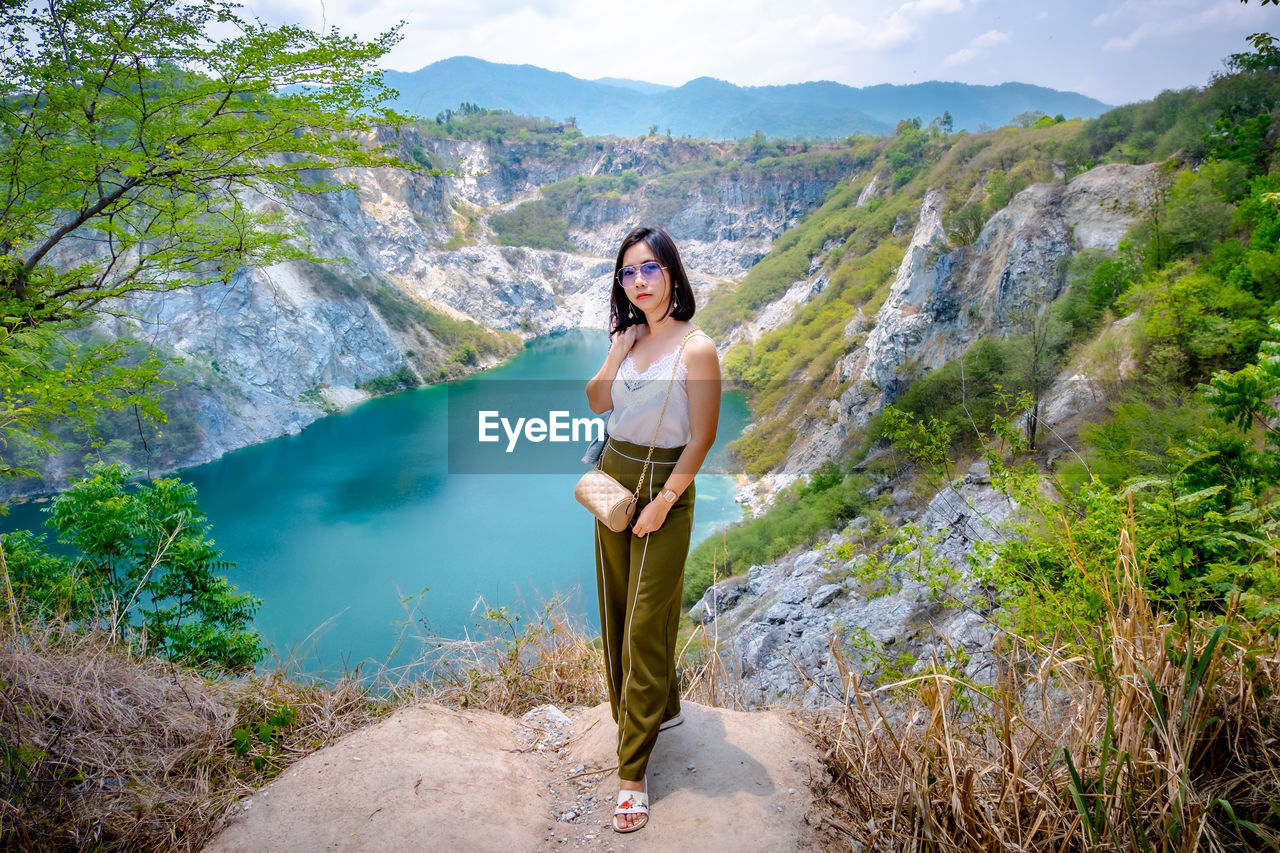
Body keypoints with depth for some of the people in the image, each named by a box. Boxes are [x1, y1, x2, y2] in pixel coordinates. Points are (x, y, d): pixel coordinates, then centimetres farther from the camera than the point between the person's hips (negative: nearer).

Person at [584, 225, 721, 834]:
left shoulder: (695, 348, -15)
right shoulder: (629, 336, 6)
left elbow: (701, 441, -15)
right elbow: (597, 402, 0)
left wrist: (662, 502, -17)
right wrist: (620, 348, -10)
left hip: (664, 488, -7)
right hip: (614, 479, 7)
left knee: (645, 624, -3)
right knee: (616, 612, 16)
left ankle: (632, 773, 6)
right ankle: (661, 707, 39)